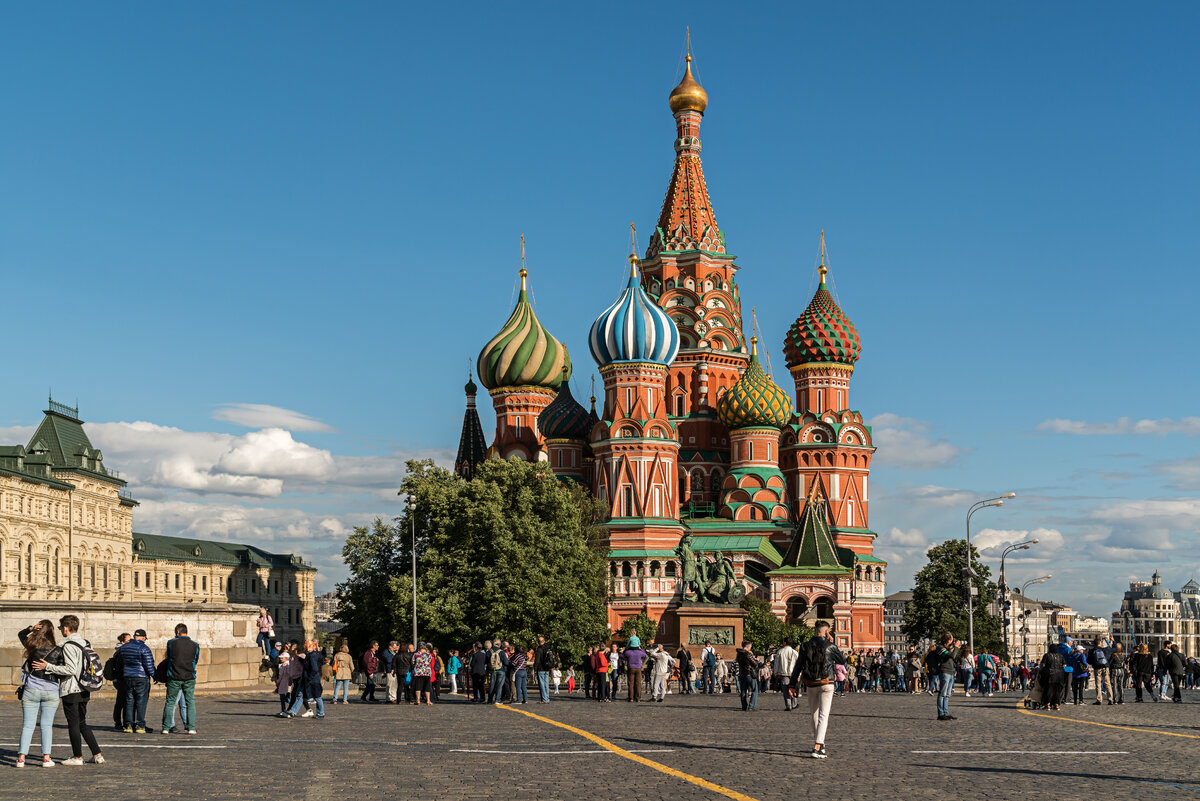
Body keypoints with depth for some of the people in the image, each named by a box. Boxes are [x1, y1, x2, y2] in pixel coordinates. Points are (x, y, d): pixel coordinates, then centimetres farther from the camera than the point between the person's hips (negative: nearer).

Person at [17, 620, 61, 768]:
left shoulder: (32, 646, -3)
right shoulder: (57, 650, -6)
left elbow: (21, 634, 16)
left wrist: (31, 628, -2)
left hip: (31, 689, 1)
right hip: (51, 691, -1)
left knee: (28, 725, 5)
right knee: (47, 725, 7)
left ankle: (21, 757, -1)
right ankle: (46, 758, 1)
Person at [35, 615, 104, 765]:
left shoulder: (69, 646, -15)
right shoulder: (86, 644, 11)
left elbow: (70, 669, -22)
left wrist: (48, 666, -20)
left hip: (70, 691, -8)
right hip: (84, 691, 8)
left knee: (73, 724, 1)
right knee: (82, 723, 15)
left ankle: (77, 757, 7)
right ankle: (97, 755, 13)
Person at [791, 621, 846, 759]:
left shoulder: (806, 646, 1)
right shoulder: (830, 646, -8)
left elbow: (798, 666, 2)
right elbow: (842, 660, 8)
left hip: (810, 685, 3)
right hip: (826, 684, -3)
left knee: (815, 715, 18)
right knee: (823, 715, -4)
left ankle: (819, 744, 26)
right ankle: (817, 747, -16)